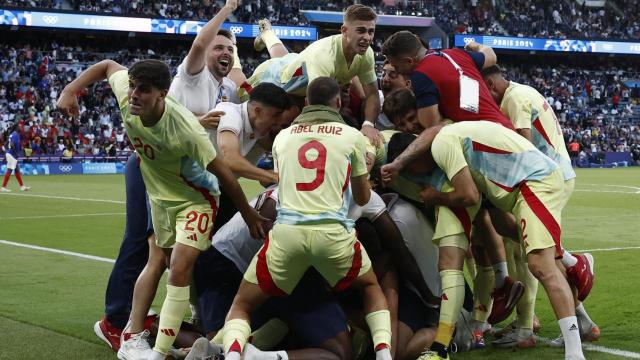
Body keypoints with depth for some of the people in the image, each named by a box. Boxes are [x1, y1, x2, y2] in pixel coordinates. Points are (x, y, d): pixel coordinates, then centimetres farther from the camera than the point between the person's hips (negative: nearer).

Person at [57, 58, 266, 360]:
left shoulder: (185, 129, -40)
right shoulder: (126, 95, -24)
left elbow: (223, 173, -29)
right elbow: (108, 65, 0)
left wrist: (249, 215, -19)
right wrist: (70, 91, -10)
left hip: (195, 199, -6)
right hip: (159, 196, 6)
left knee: (179, 269, -16)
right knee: (156, 265, 17)